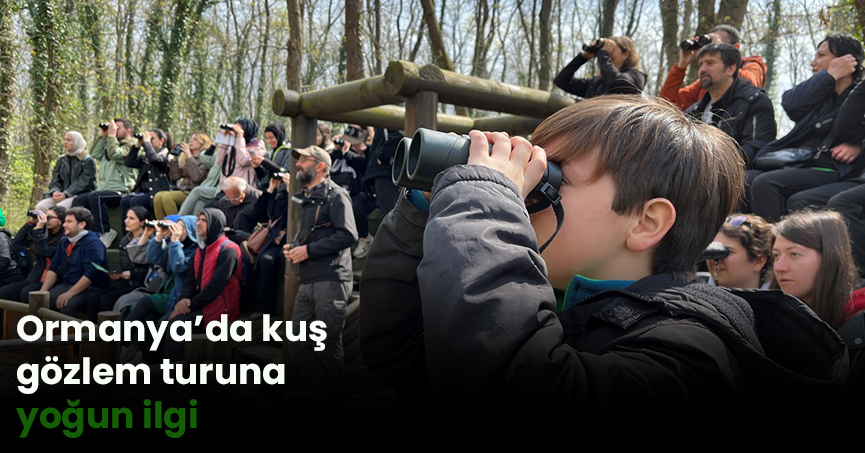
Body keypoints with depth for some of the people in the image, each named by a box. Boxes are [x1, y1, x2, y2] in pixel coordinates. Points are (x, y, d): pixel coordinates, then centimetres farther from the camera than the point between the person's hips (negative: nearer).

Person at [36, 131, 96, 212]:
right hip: (62, 194, 6)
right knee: (40, 206, -22)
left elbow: (82, 183, -10)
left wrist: (66, 194, -23)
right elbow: (55, 180, 13)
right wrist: (55, 191, -11)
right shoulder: (61, 160, 19)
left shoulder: (88, 161, 2)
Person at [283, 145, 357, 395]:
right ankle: (320, 393, 21)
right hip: (308, 282, 9)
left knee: (328, 346, -1)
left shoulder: (335, 195, -6)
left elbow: (348, 234, -18)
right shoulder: (308, 198, 22)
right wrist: (293, 246, 8)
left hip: (330, 281, -9)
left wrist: (309, 250, -16)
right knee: (297, 344, 9)